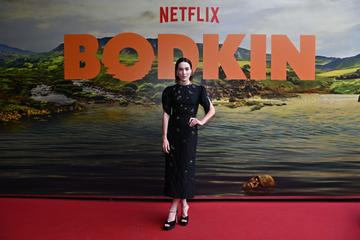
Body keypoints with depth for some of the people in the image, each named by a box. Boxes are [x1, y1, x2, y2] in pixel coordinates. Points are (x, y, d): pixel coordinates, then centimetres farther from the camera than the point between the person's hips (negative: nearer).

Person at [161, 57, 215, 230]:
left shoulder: (199, 90, 4)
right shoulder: (170, 91, 3)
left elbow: (211, 110, 6)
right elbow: (166, 114, -2)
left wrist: (201, 121, -12)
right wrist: (164, 137, -9)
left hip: (190, 133, 0)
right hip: (173, 132, 0)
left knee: (186, 168, 0)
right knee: (173, 168, 0)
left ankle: (173, 210, 10)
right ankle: (184, 205, 16)